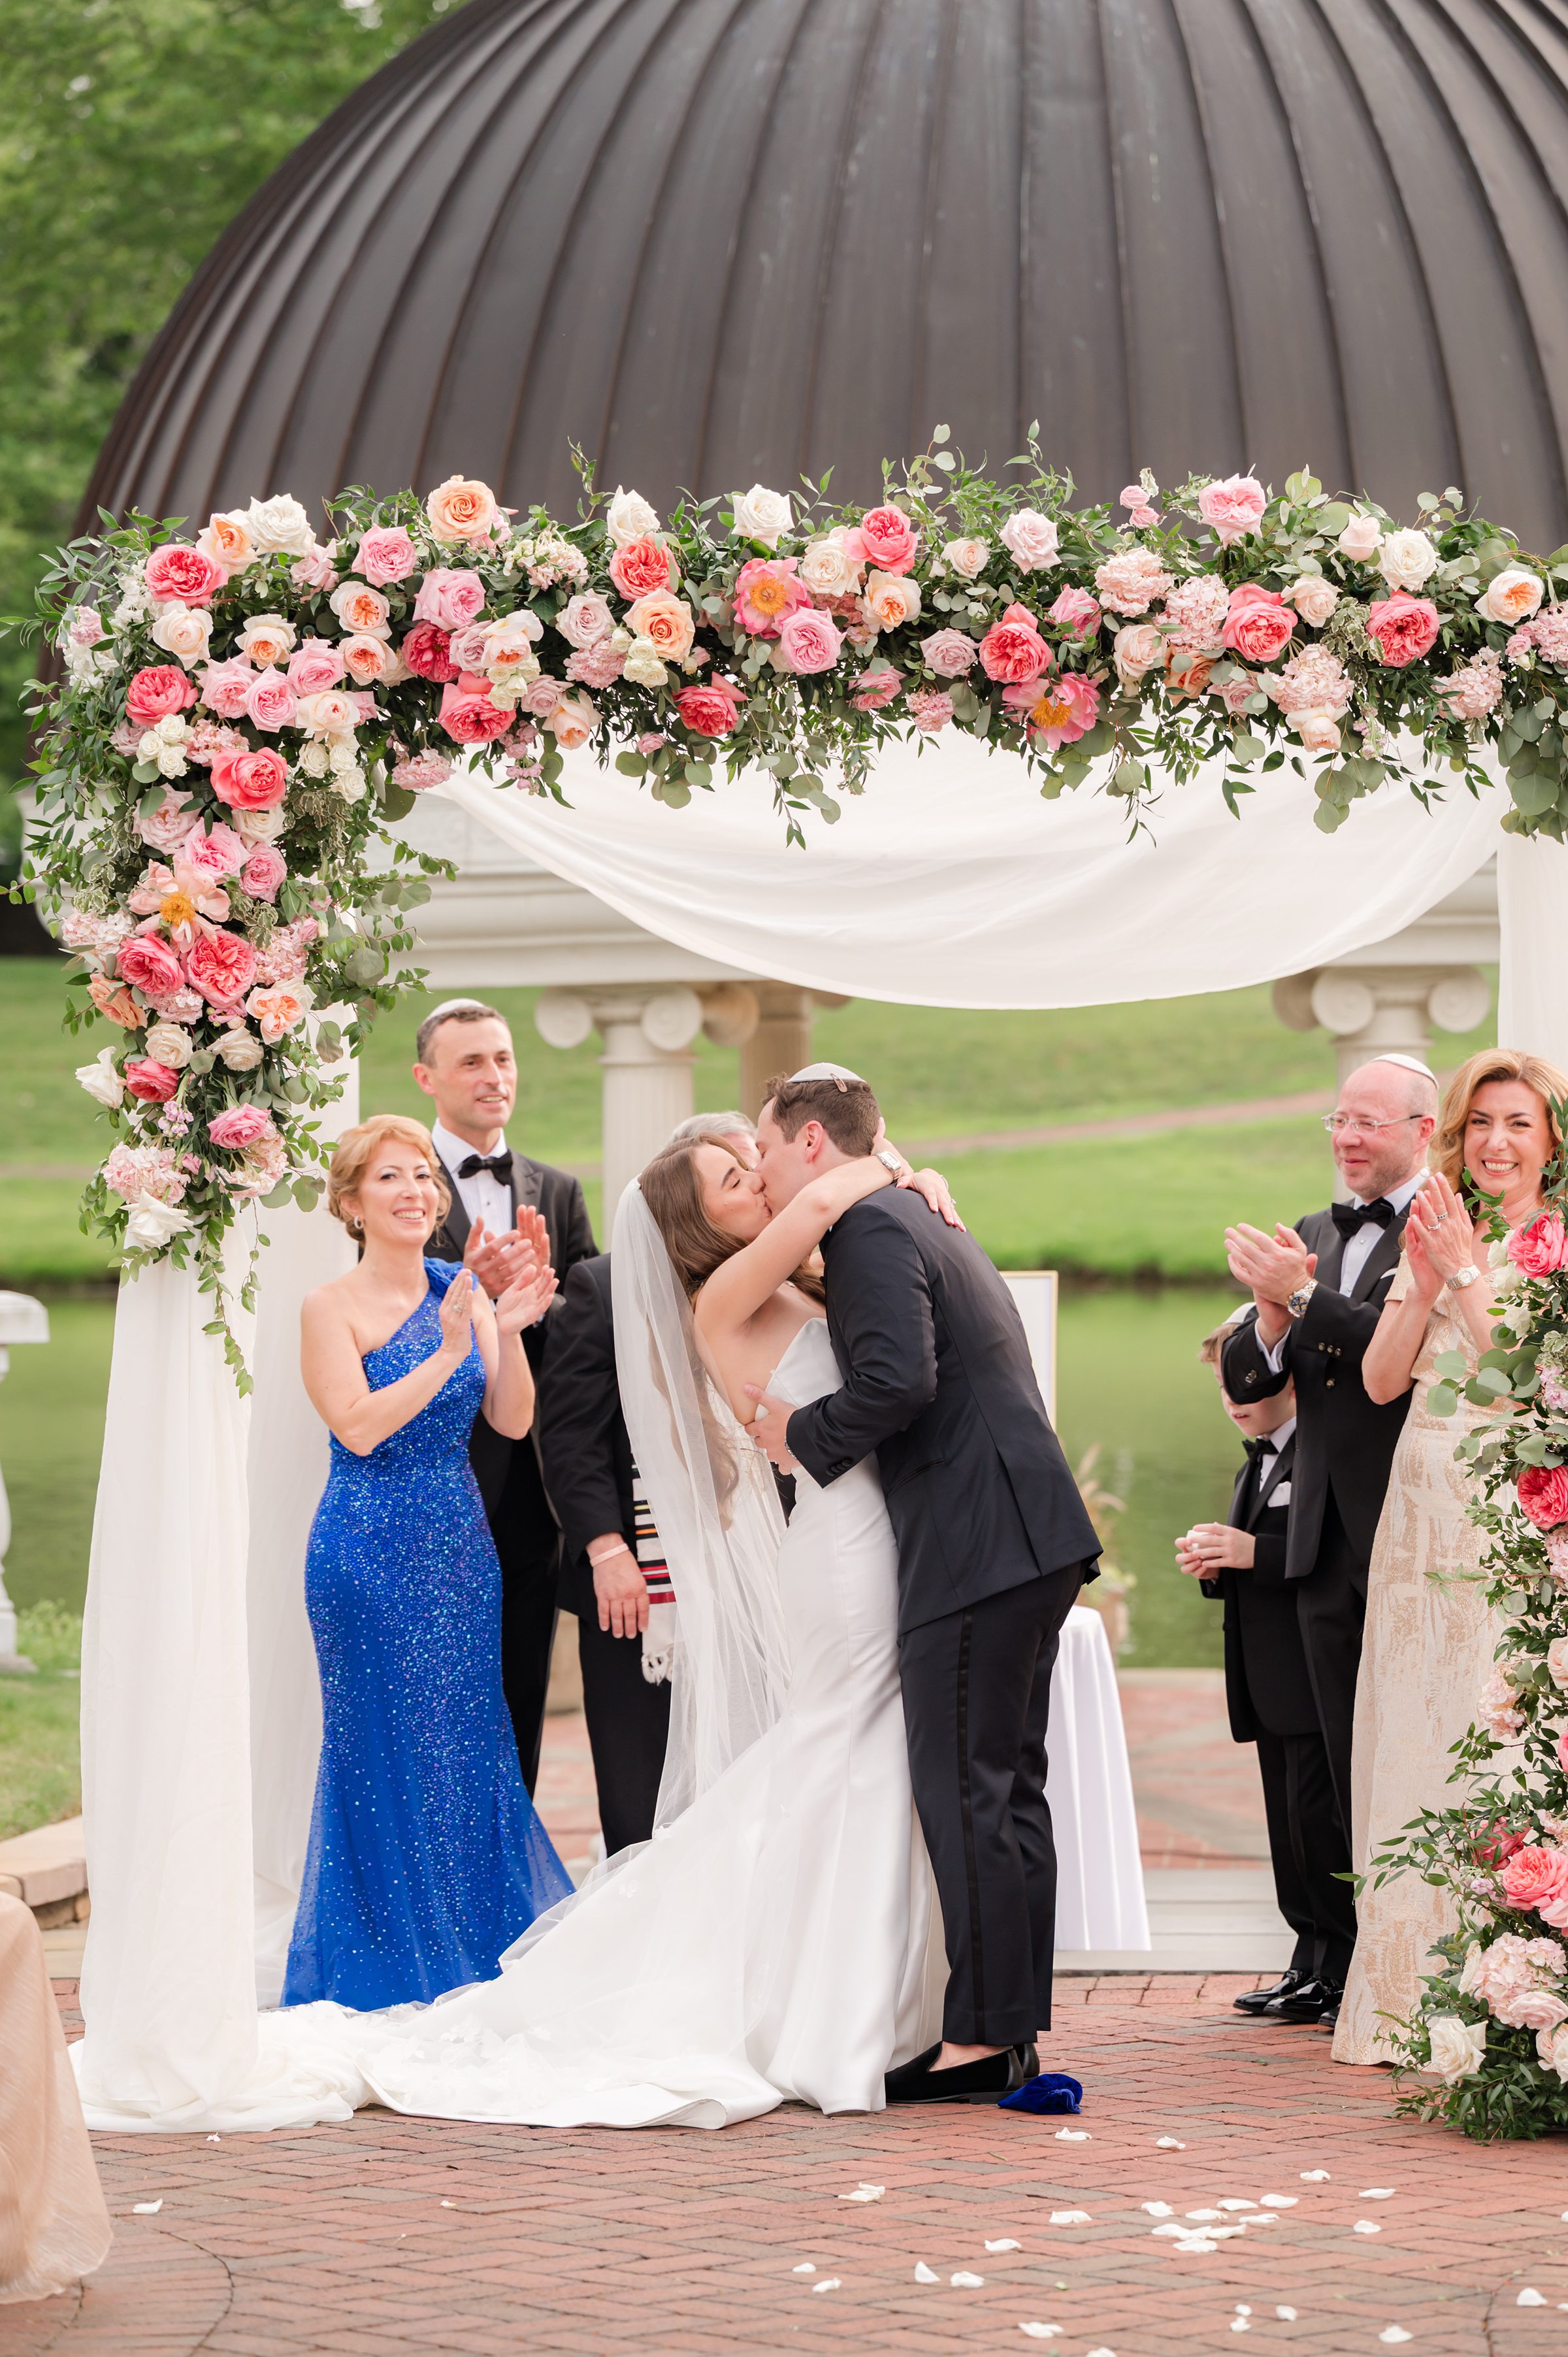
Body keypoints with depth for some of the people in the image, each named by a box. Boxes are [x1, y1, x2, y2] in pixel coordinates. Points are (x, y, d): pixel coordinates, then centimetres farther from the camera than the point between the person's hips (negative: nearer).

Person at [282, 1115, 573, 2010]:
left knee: (471, 1745, 10)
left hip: (461, 1549, 5)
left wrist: (509, 1334, -15)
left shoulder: (461, 1292, 6)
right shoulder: (333, 1307, -8)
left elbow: (512, 1421, 1)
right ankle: (389, 1967, 13)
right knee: (387, 1751, 1)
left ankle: (481, 1956, 21)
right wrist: (449, 1350, -23)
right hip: (370, 1555, -5)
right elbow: (359, 1426, -18)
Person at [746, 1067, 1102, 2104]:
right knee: (1006, 1791, 12)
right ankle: (1015, 2030, 15)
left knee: (966, 1795, -7)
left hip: (978, 1550, -10)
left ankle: (981, 2038, -6)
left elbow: (898, 1380, -22)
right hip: (1028, 1542, 10)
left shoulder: (870, 1227, -10)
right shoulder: (916, 1221, 22)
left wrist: (803, 1434, -8)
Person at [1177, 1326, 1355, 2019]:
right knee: (1289, 1826, 9)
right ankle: (1313, 1966, 12)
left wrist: (1254, 1553, -22)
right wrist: (1214, 1566, 9)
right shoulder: (1255, 1466, 23)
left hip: (1316, 1676, -10)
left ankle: (1346, 1972, -4)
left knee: (1320, 1819, -10)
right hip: (1270, 1687, 10)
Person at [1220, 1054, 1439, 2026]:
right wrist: (1275, 1314, -8)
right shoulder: (1315, 1235, 16)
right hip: (1328, 1536, 7)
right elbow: (1246, 1379, 12)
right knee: (1351, 1761, 10)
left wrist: (1302, 1295, -19)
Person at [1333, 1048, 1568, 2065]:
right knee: (1409, 1745, 5)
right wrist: (1426, 1283, -9)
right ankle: (1405, 1994, 10)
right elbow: (1384, 1379, 5)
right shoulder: (1435, 1239, 14)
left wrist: (1467, 1276, -13)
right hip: (1423, 1520, 5)